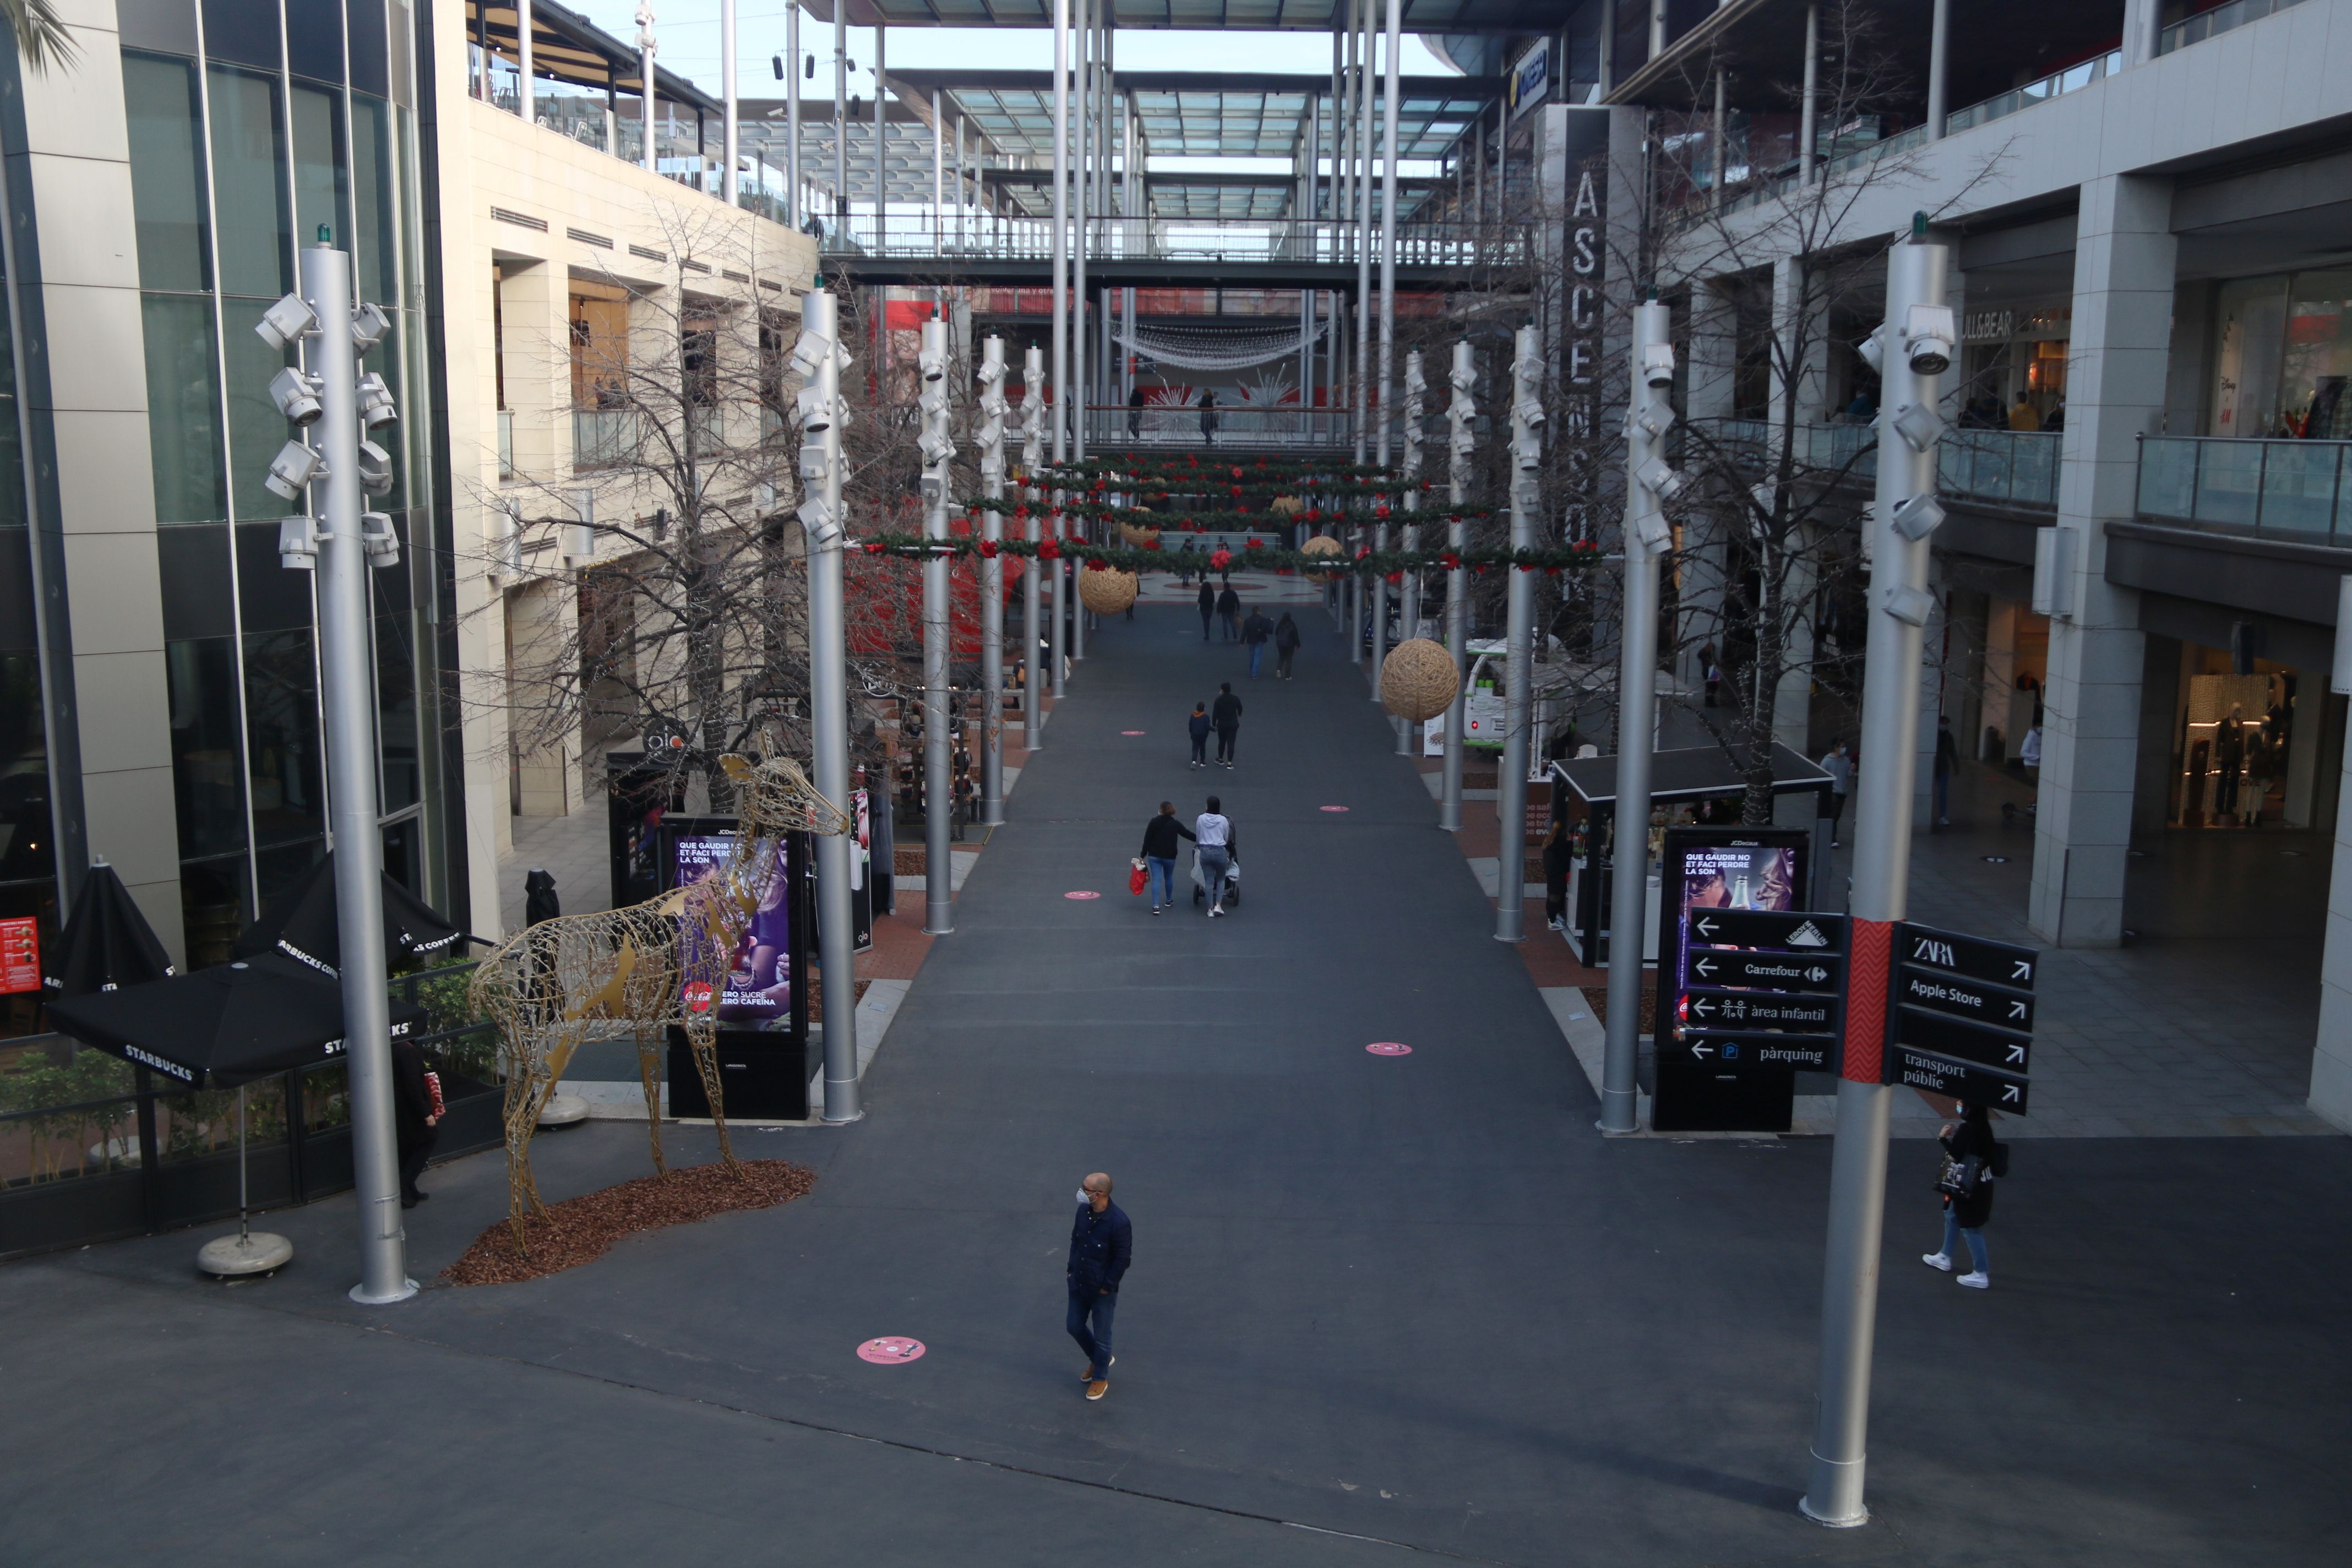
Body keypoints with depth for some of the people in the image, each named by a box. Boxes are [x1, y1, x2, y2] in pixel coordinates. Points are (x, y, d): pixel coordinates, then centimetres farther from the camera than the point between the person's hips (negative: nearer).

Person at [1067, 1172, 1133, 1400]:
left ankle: (1100, 1379, 31)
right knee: (1075, 1327, 19)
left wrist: (1107, 1286, -14)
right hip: (1078, 1284, 7)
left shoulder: (1118, 1222, -28)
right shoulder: (1083, 1211, -8)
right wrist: (1072, 1268, 8)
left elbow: (1123, 1258, -19)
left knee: (1101, 1336, 10)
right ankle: (1098, 1359, 45)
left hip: (1102, 1290, -6)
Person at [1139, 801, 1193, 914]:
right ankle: (1169, 900, 40)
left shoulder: (1154, 822, -6)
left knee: (1156, 879, -4)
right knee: (1169, 877, 23)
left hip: (1154, 856, -1)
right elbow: (1187, 834, 5)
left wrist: (1143, 855, 0)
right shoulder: (1175, 824, -5)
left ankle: (1156, 905, -16)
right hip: (1170, 857, 1)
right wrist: (1199, 839, 21)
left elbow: (1147, 840, -5)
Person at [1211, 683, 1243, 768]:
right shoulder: (1235, 699, -9)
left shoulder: (1219, 700, -16)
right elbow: (1240, 709, 9)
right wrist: (1239, 714, 32)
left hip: (1222, 724, -1)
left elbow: (1215, 713, -13)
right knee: (1231, 743, 1)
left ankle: (1221, 759, 34)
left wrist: (1214, 724, 0)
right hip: (1233, 724, 1)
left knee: (1222, 742, 19)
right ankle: (1229, 763, -3)